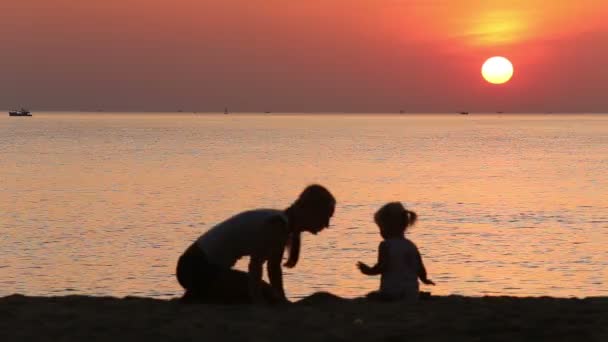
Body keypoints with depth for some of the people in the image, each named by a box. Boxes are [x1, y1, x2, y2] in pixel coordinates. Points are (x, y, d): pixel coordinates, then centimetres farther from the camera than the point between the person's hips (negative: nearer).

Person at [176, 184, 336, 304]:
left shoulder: (283, 222, 9)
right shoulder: (277, 225, -21)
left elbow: (274, 267, 18)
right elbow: (255, 266, -27)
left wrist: (283, 301, 14)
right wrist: (258, 303, -28)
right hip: (200, 268, -10)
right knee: (267, 299, -14)